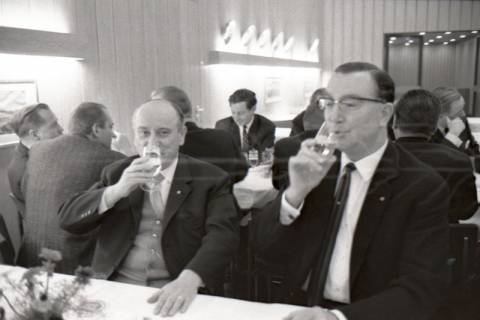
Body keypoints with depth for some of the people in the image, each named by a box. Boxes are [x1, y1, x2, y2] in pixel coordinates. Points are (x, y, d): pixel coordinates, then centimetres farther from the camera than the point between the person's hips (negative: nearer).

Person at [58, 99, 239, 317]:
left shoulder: (209, 178, -1)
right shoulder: (116, 173, 9)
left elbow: (223, 234, -14)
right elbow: (67, 220, 2)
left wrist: (189, 279, -30)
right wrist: (116, 191, -14)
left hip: (177, 289, -2)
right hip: (116, 285, 3)